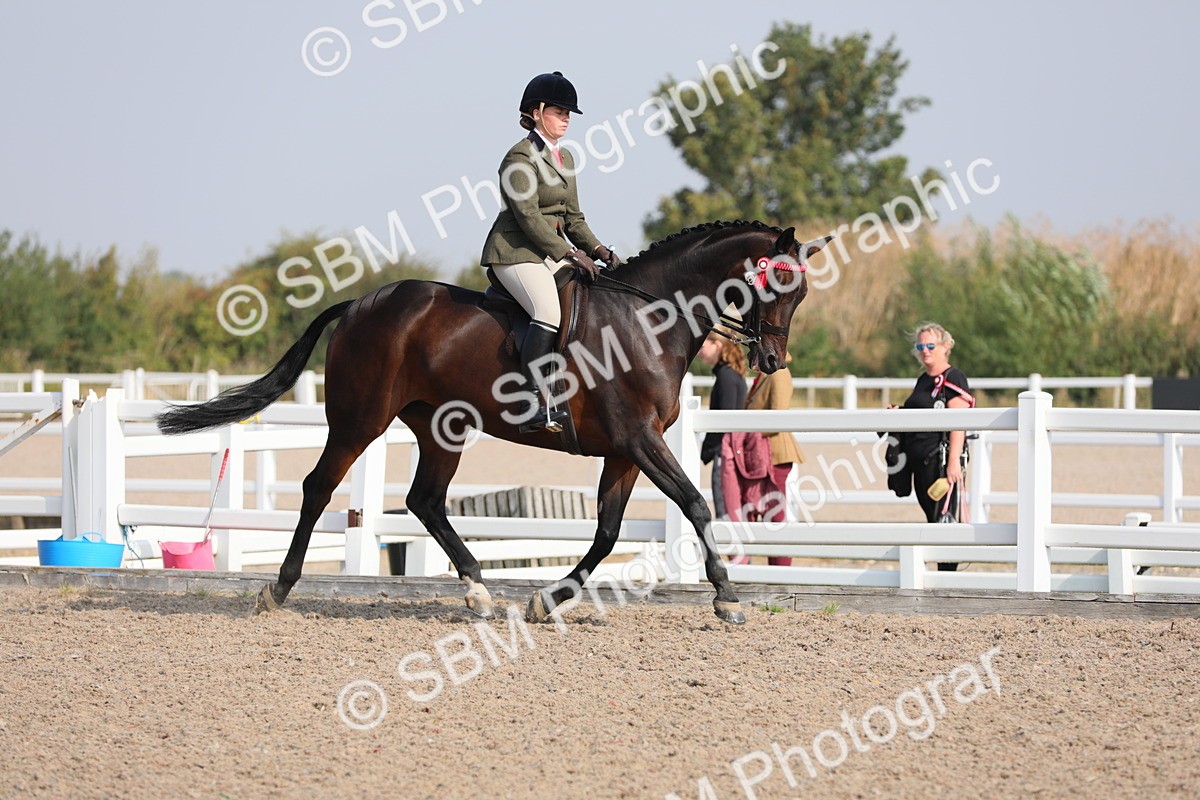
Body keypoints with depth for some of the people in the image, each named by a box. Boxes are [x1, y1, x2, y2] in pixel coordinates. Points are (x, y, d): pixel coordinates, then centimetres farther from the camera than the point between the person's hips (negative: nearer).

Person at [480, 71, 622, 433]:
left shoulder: (565, 157, 18)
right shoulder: (521, 157, -10)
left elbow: (572, 217, 19)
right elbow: (528, 217, -17)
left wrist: (597, 250, 3)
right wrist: (570, 256, -19)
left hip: (552, 250, 10)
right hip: (516, 252, -10)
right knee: (550, 312, -30)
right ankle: (532, 406, -35)